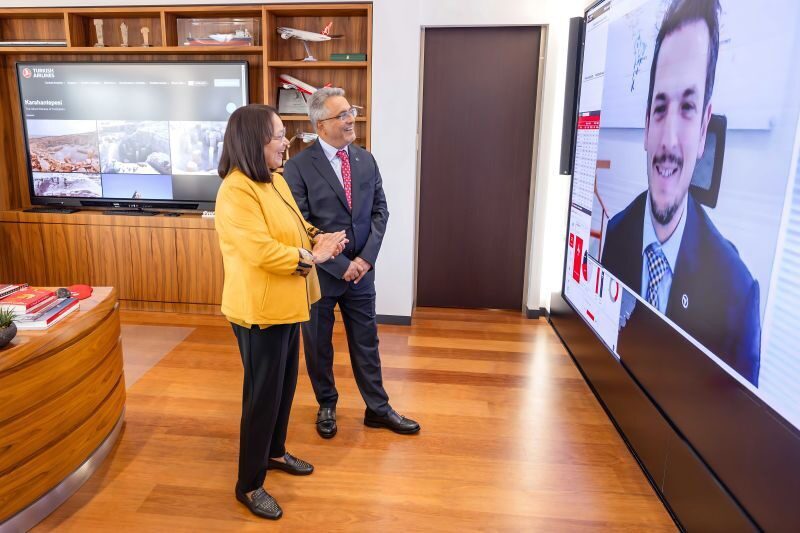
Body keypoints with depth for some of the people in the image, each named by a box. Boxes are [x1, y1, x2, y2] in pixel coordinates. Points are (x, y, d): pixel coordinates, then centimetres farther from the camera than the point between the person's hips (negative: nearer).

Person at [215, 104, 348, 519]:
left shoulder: (275, 180, 9)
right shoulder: (236, 191, -22)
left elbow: (295, 226, 18)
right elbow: (262, 252, -28)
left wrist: (319, 239, -3)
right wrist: (312, 257, -17)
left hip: (286, 303, 10)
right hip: (260, 310, -9)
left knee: (285, 386, 21)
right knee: (263, 395, 3)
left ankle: (275, 452, 43)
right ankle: (249, 484, 22)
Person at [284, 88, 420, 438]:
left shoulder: (366, 160, 3)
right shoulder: (298, 166, -12)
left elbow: (379, 210, 4)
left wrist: (366, 257, -9)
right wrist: (340, 265, -15)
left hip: (361, 269, 4)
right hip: (320, 273, -3)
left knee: (366, 342, 14)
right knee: (318, 345, 14)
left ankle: (378, 409, 29)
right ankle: (326, 406, 35)